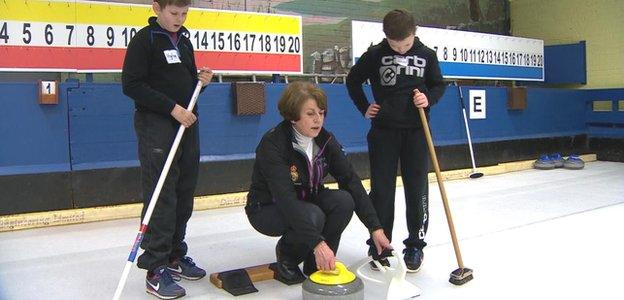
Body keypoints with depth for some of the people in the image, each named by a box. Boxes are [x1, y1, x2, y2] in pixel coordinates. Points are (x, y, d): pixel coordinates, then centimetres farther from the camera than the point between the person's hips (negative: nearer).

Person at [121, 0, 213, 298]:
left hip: (187, 123, 7)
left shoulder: (184, 41, 16)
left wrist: (201, 79, 1)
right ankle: (156, 270, 0)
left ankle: (175, 256, 22)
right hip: (156, 126, -7)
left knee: (184, 194, 9)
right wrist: (172, 108, -17)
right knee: (161, 197, -8)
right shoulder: (144, 39, -6)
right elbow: (132, 85, -13)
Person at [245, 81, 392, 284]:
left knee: (344, 201, -23)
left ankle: (317, 264, -3)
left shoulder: (325, 140, -9)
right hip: (268, 209, -5)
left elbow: (351, 181, -13)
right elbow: (285, 198, -38)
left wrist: (375, 227, -22)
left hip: (307, 202, 6)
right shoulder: (273, 144, -28)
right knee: (313, 216, -34)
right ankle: (286, 258, -2)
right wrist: (317, 243, -46)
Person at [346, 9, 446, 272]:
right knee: (381, 189, 3)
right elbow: (353, 80, 11)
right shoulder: (375, 54, -1)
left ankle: (415, 245, 17)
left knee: (417, 189, 3)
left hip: (416, 130, 1)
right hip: (384, 130, 0)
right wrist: (364, 108, 3)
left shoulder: (427, 55, 1)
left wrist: (428, 99, -8)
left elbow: (439, 85, 13)